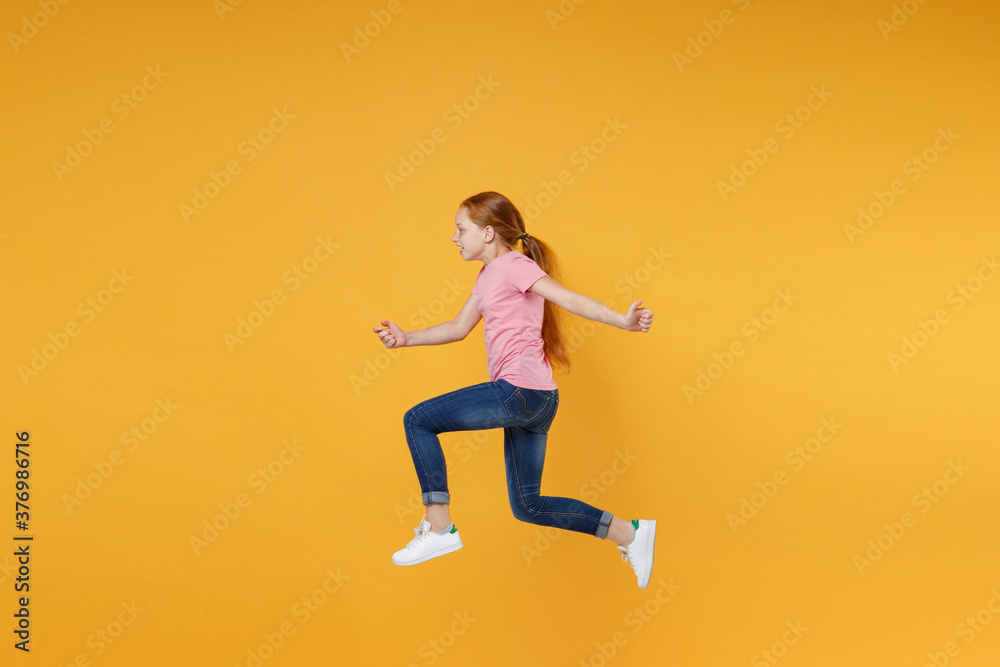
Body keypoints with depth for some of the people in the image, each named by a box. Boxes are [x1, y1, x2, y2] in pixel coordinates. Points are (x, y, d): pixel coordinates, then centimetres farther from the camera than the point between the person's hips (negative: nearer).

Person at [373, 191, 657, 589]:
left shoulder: (514, 264, -6)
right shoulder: (487, 276, 22)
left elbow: (568, 298, -16)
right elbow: (459, 328, 27)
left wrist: (622, 320, -28)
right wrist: (407, 339, 16)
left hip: (520, 390, -10)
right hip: (537, 402, 10)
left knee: (417, 420, -5)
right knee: (528, 506, 14)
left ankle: (438, 529, -3)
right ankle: (628, 533, 16)